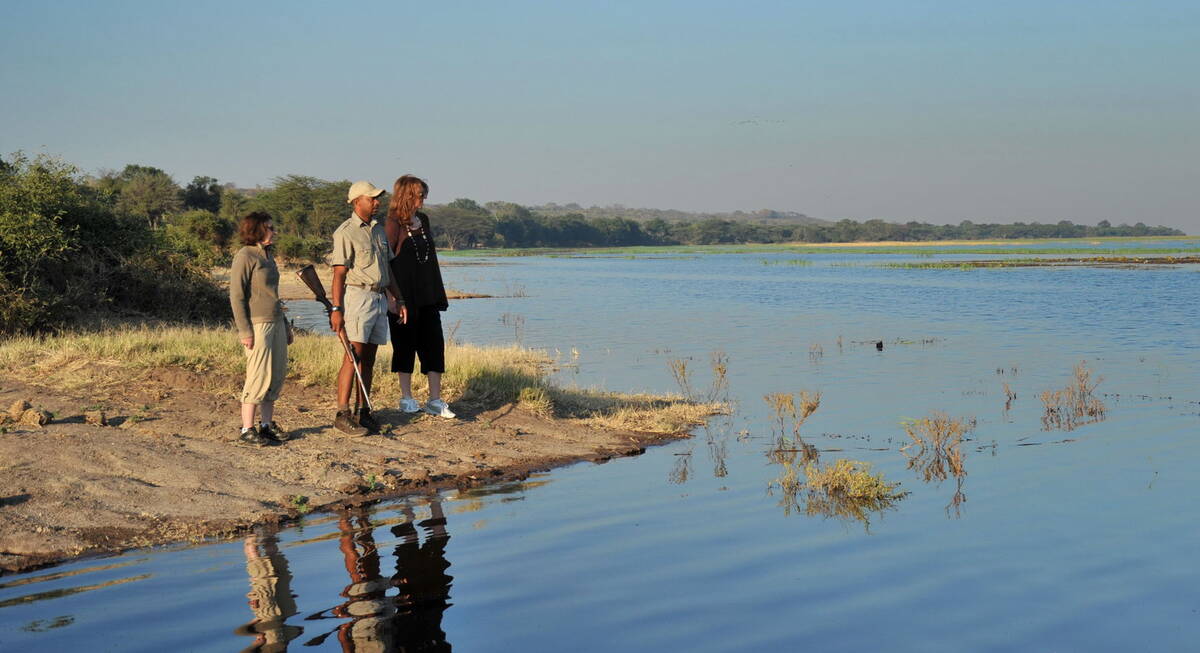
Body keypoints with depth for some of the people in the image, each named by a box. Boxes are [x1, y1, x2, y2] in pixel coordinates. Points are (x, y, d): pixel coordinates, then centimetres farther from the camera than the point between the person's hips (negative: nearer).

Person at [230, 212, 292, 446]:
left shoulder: (268, 255, 17)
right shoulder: (245, 256, -9)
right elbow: (237, 296, -12)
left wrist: (285, 325, 23)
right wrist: (245, 331, -17)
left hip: (276, 322, 9)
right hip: (257, 323, -8)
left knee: (277, 374, 8)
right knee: (259, 376, -9)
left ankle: (267, 424, 17)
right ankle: (247, 429, -2)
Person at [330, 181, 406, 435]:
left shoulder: (379, 229, 18)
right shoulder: (346, 232, -7)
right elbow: (339, 273, -11)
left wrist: (398, 299, 19)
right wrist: (336, 309, -17)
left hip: (380, 298, 7)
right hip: (358, 297, -7)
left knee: (369, 358, 8)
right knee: (353, 355, -12)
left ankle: (364, 413, 11)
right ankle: (342, 414, -11)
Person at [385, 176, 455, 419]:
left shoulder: (423, 220, 12)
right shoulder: (393, 224, -9)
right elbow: (385, 260, -12)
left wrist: (439, 294, 15)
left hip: (427, 295, 7)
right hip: (404, 296, -6)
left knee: (434, 344, 4)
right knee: (405, 345, 4)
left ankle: (435, 400, 8)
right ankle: (406, 398, 15)